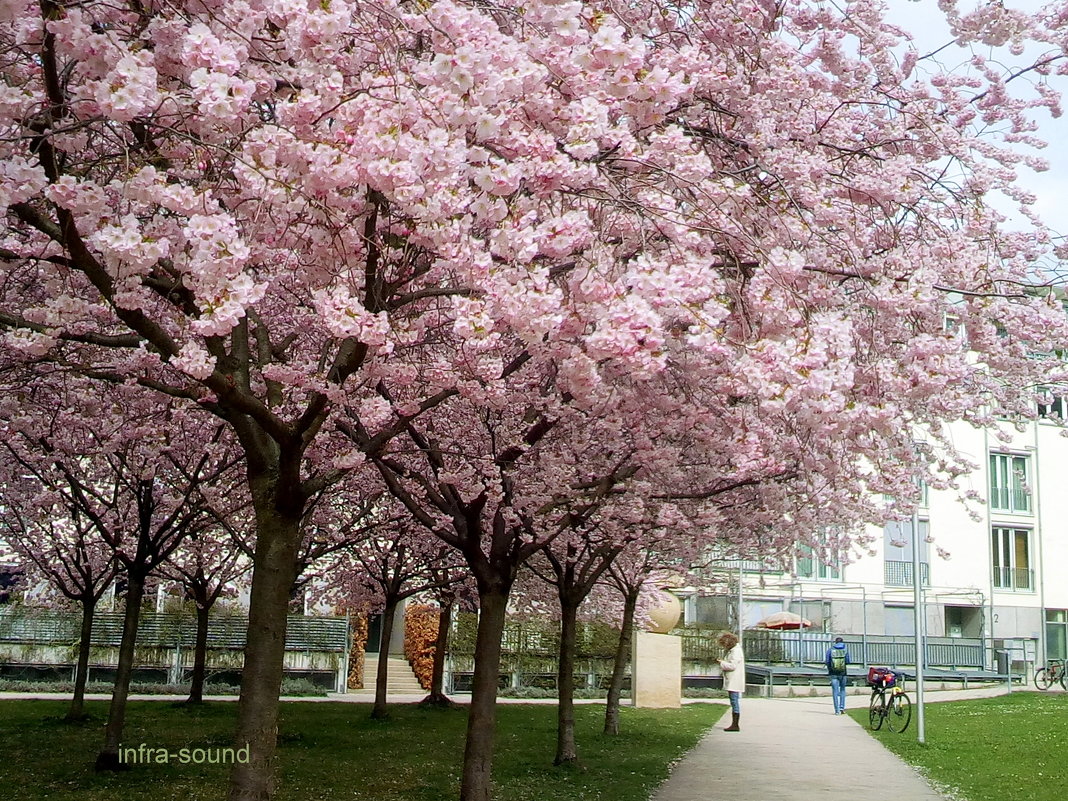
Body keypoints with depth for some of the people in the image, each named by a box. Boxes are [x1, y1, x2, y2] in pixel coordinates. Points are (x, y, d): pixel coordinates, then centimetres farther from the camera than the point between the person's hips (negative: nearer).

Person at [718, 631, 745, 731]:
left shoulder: (736, 651, -14)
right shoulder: (731, 651, 19)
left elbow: (732, 666, -21)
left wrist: (722, 663, -9)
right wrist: (723, 662, 9)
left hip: (735, 683, -11)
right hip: (731, 682, 11)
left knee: (735, 702, -8)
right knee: (734, 703, 12)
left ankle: (735, 725, -7)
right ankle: (734, 724, 16)